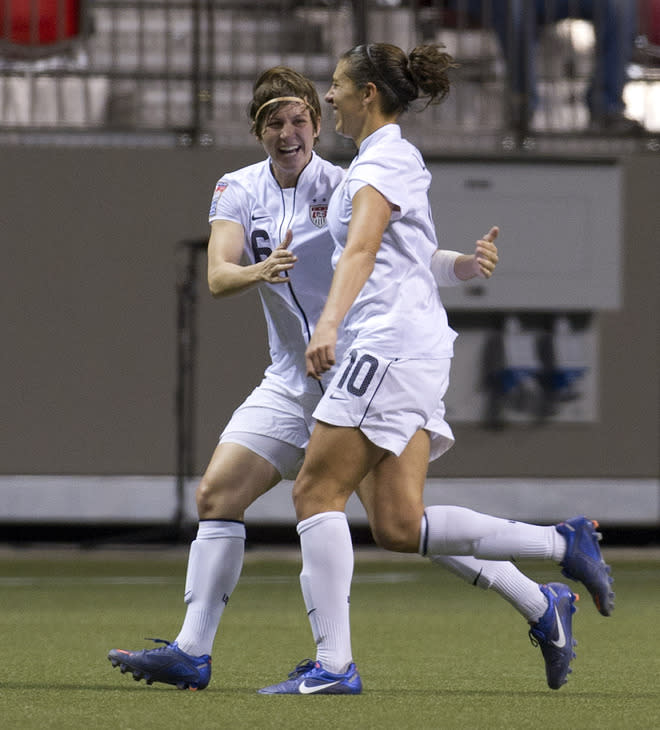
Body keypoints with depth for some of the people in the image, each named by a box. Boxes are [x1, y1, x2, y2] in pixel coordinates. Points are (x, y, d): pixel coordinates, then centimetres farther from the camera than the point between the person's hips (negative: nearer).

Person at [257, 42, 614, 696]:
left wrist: (329, 323, -39)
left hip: (389, 345, -10)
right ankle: (543, 606, 3)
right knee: (399, 526, 4)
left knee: (316, 492, -8)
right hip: (412, 348, 10)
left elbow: (362, 248, -27)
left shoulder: (381, 163, -9)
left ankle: (333, 665, -11)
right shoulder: (398, 158, 21)